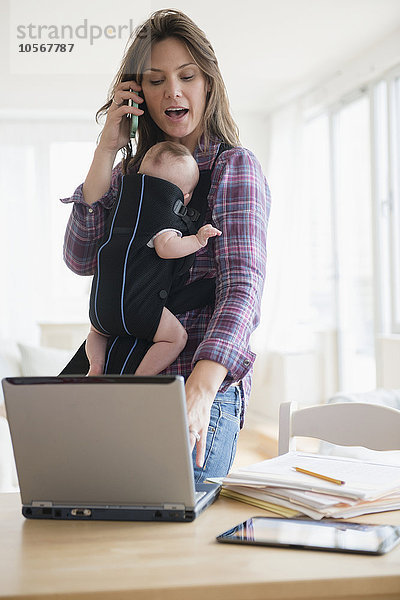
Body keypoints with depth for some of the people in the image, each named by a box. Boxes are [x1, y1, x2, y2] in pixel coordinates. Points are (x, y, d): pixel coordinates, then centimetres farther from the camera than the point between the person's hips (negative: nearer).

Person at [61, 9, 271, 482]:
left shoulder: (234, 165, -4)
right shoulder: (133, 169, 15)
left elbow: (242, 284, -19)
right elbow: (82, 259, 2)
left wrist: (200, 387, -36)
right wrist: (106, 151, -4)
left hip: (198, 389, -5)